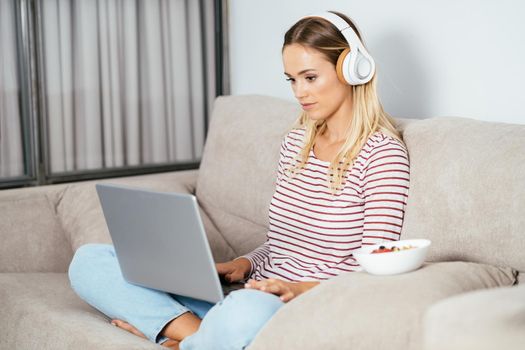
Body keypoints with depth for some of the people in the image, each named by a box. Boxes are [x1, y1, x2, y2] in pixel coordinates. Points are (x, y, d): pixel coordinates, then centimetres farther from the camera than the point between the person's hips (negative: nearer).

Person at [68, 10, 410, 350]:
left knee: (246, 312, -45)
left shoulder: (382, 152, -6)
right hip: (256, 296, 8)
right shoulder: (296, 141, 16)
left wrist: (304, 289, -25)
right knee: (90, 260, -3)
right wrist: (243, 265, 2)